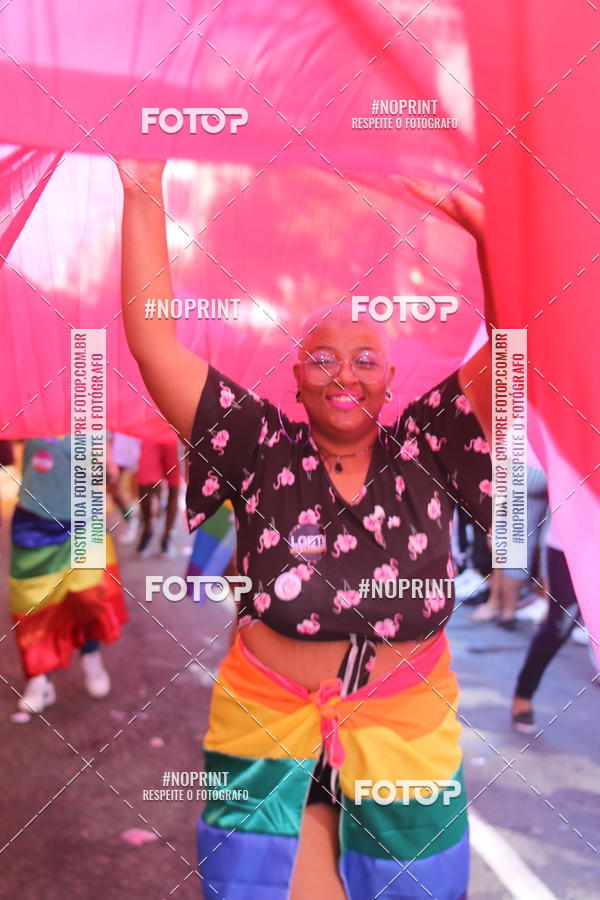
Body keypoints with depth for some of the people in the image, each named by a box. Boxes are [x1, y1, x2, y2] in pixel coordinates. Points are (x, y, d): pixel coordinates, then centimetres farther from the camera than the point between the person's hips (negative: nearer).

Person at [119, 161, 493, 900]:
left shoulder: (425, 451, -3)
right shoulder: (262, 450, -6)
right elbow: (154, 344, -9)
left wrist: (487, 229, -20)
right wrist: (144, 197, -11)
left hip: (409, 737, 1)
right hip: (270, 734, -1)